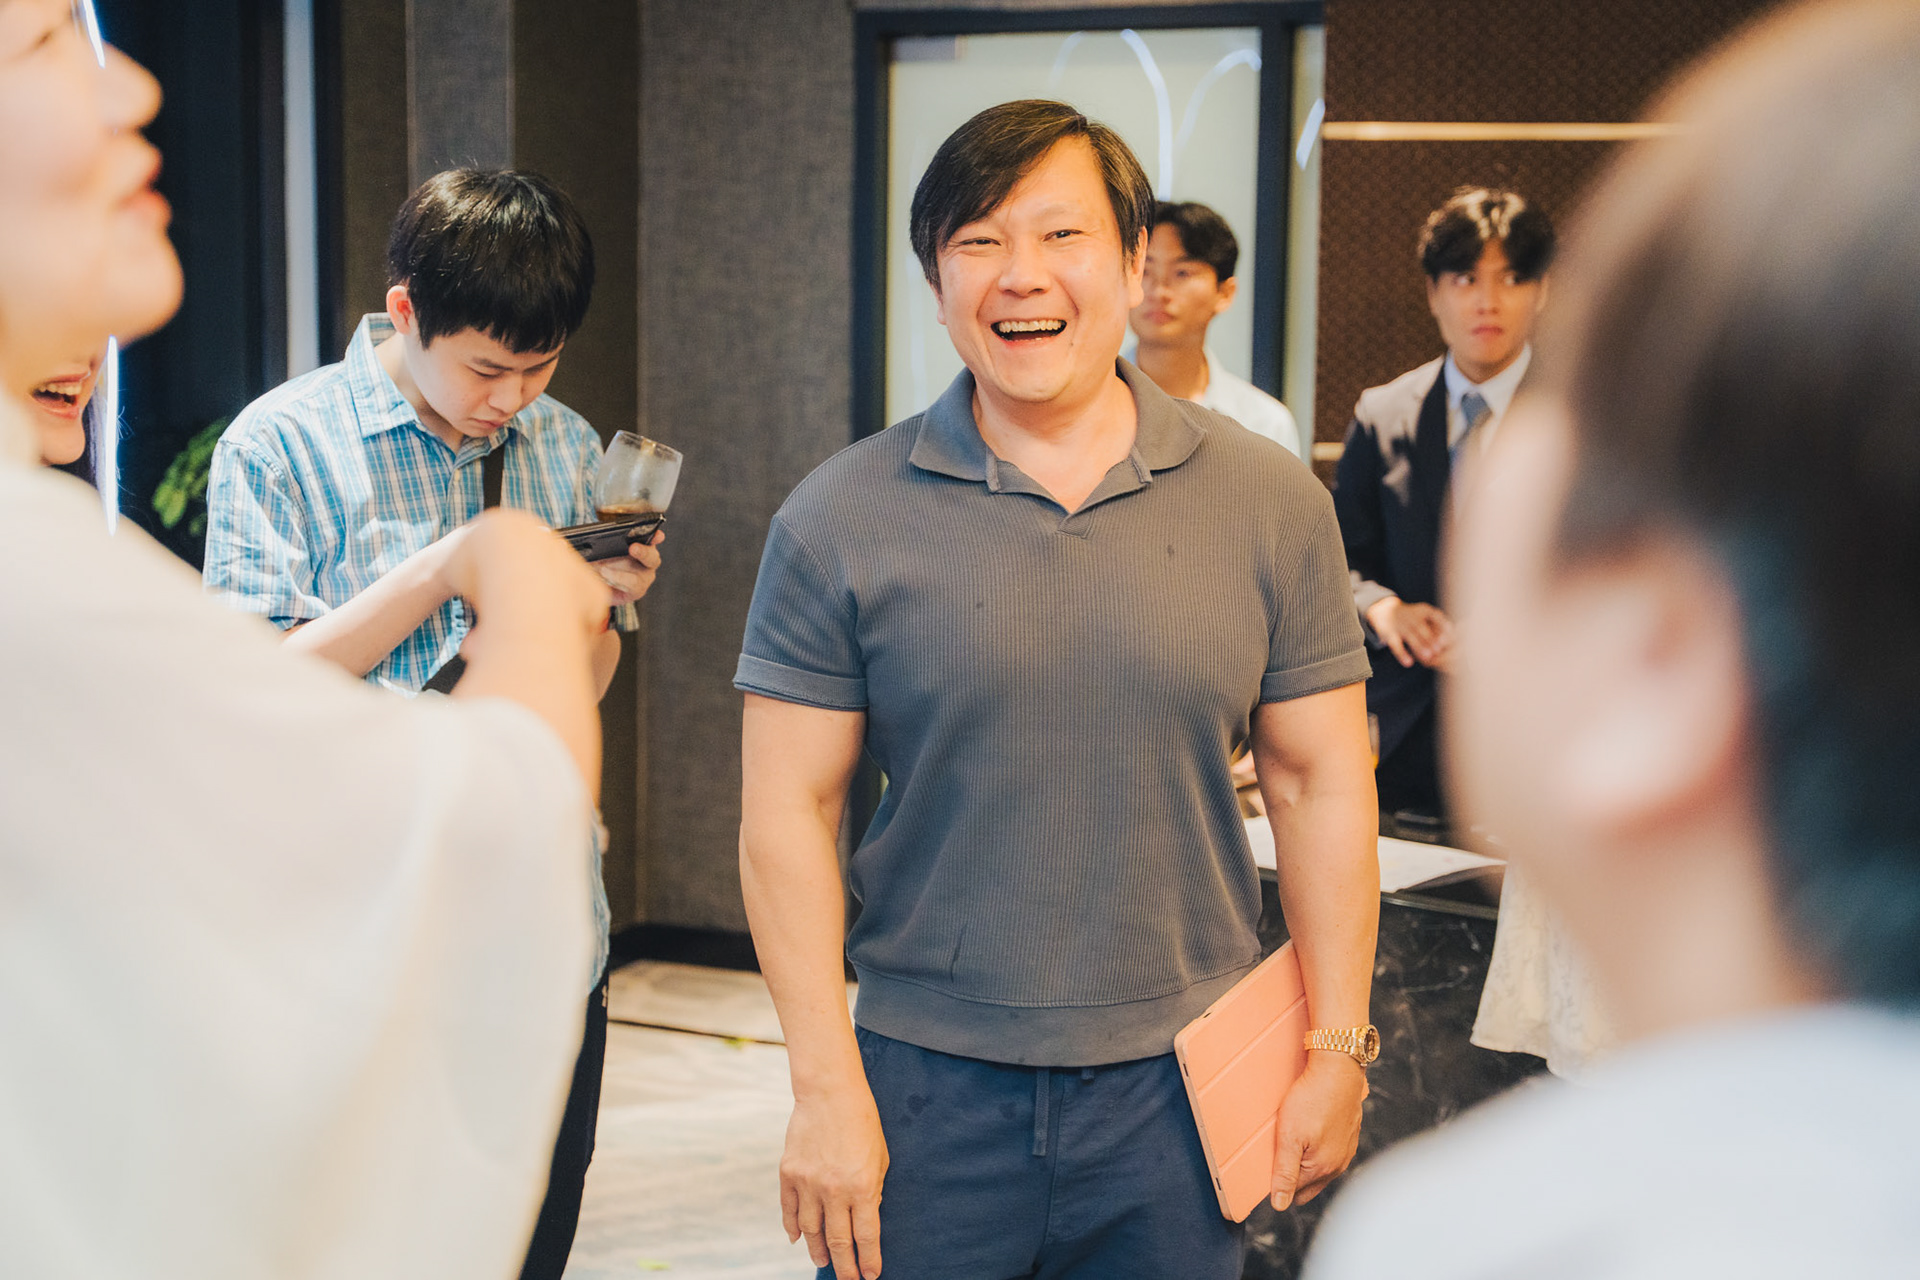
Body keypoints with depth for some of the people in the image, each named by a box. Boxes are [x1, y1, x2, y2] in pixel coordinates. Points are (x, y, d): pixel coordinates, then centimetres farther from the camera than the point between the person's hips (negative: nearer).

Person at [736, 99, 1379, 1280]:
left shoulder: (1271, 504, 1)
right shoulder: (842, 521, -2)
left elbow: (1321, 787, 4)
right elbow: (789, 810, -2)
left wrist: (1337, 1051, 2)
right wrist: (826, 1090, -7)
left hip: (1176, 1091, 1)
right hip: (928, 1092, -1)